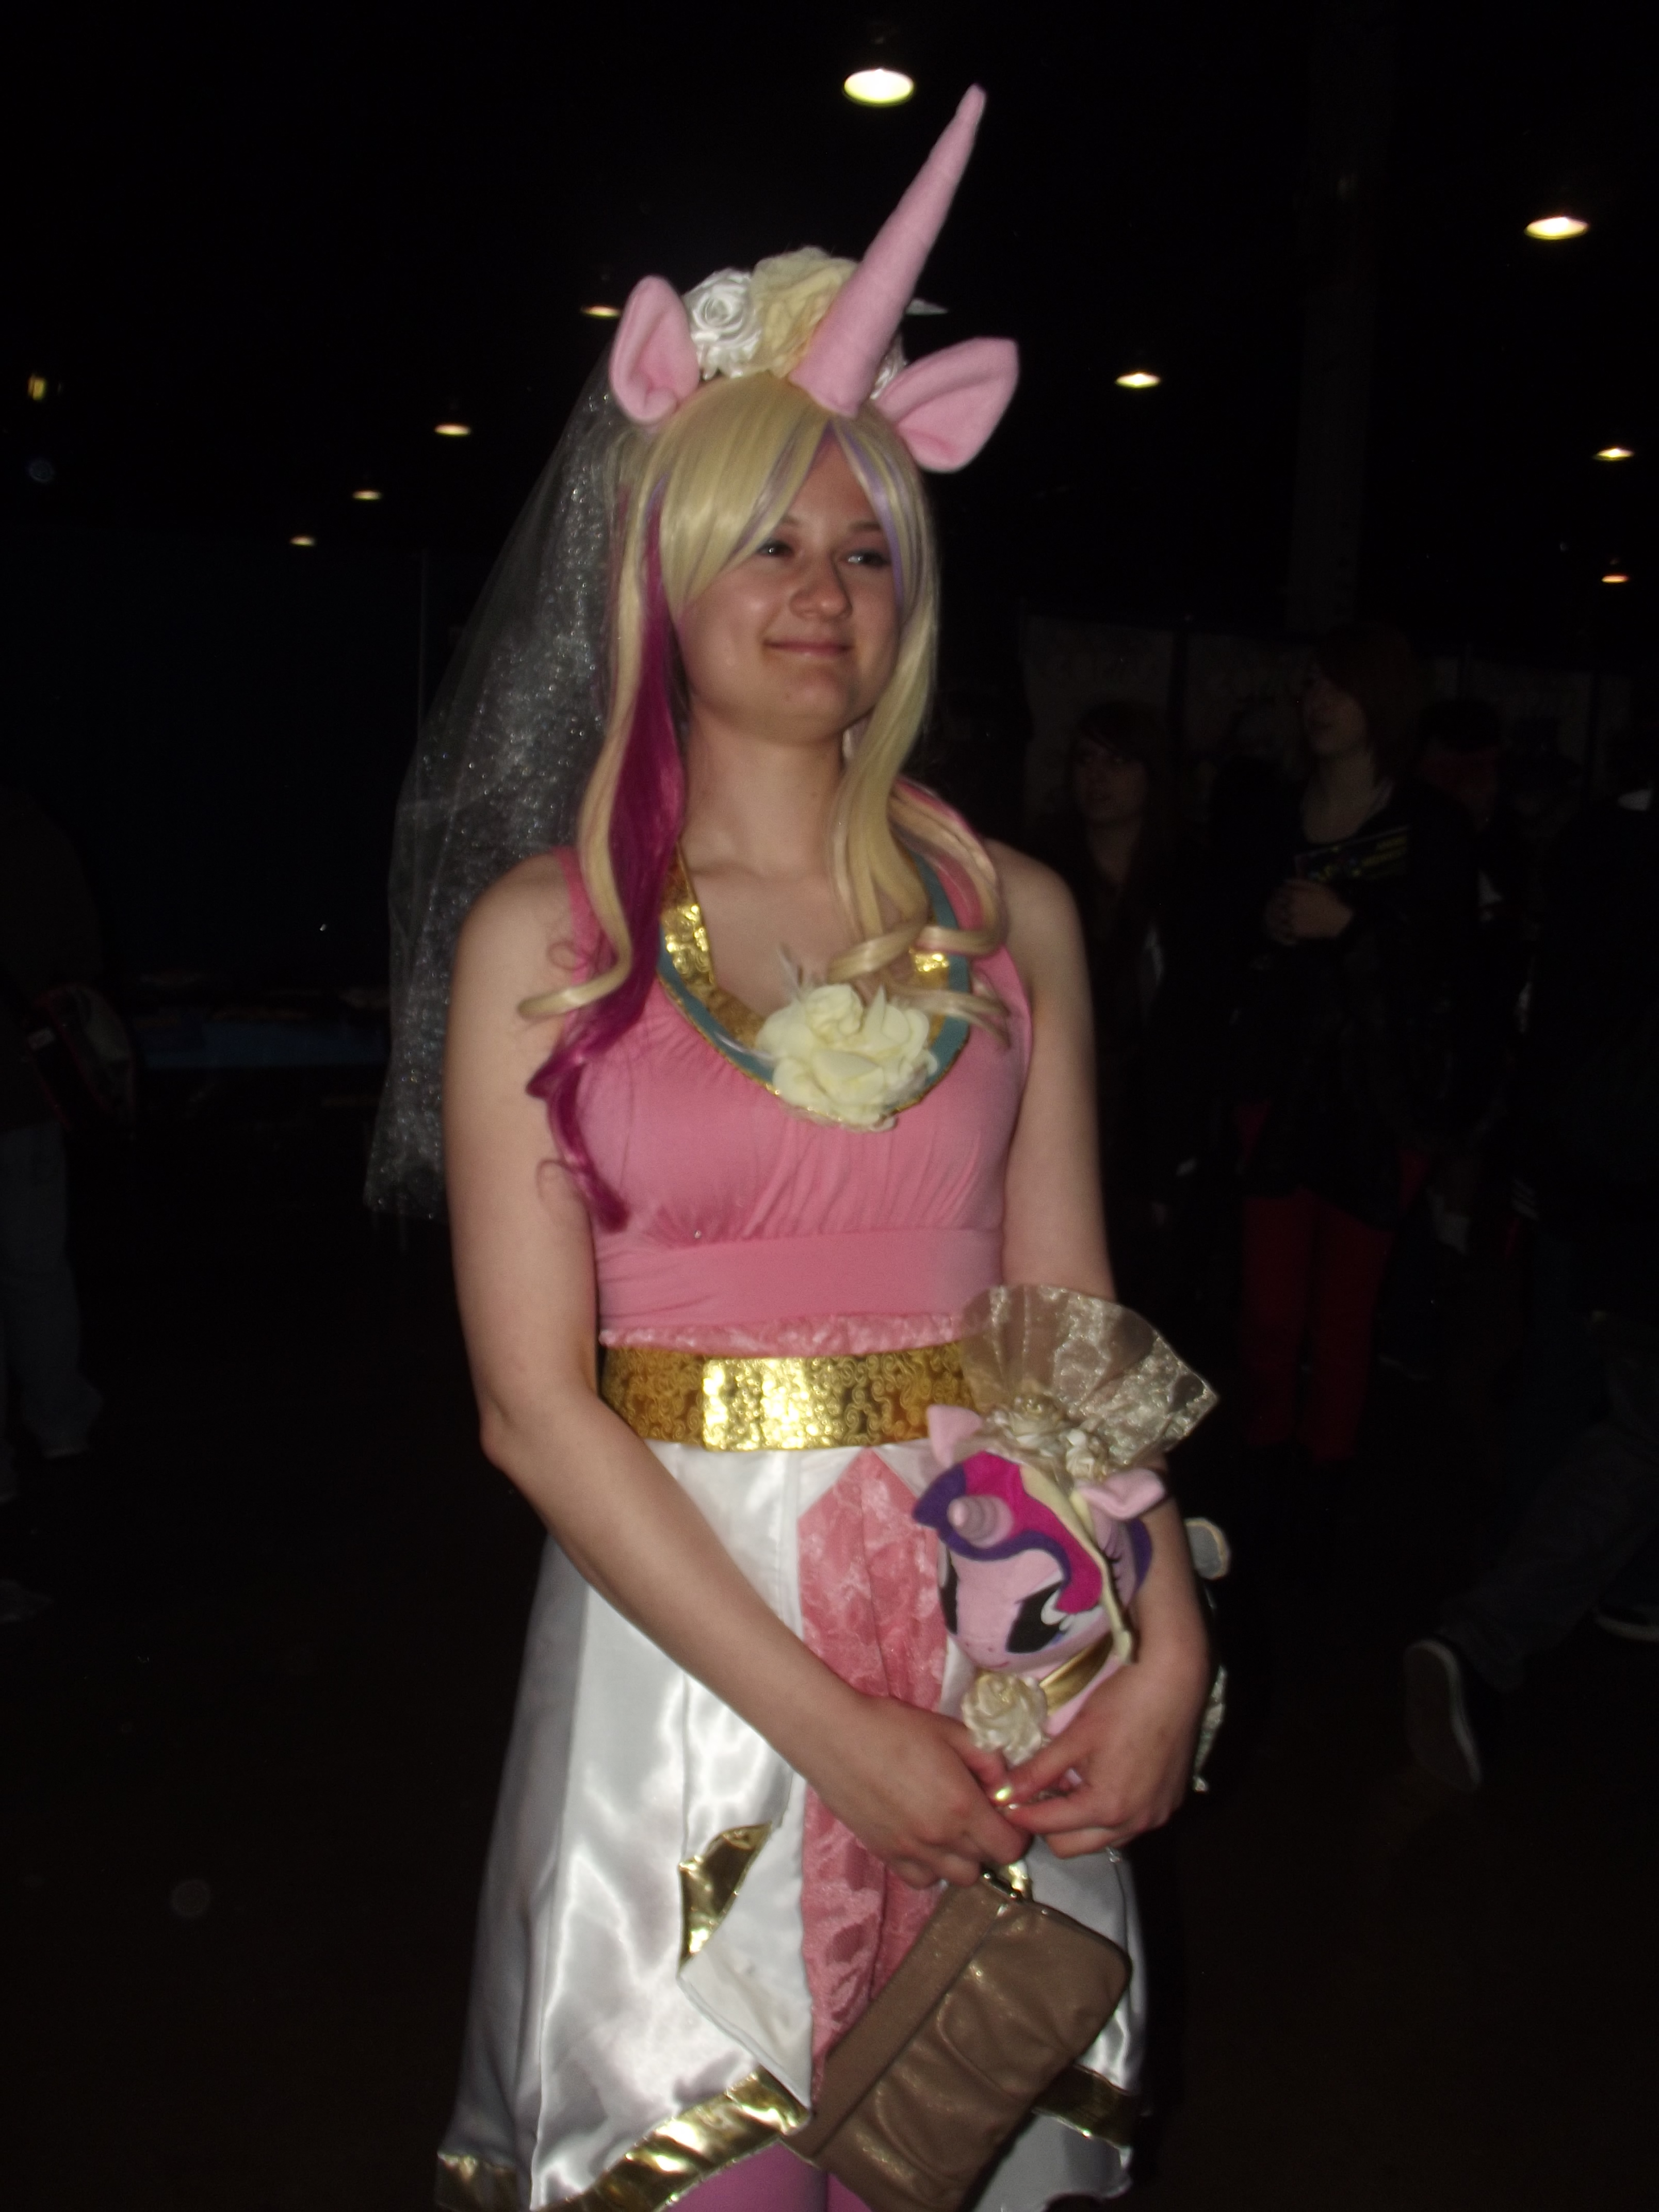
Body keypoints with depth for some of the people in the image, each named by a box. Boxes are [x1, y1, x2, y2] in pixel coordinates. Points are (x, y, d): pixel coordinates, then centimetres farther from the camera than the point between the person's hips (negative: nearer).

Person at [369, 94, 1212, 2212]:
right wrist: (823, 1718, -14)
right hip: (680, 1624, -2)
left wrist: (1168, 1642, -10)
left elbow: (1073, 1318, 2)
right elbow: (535, 1402, -10)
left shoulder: (1014, 910, 2)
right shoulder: (541, 934, -6)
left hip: (997, 1620, 3)